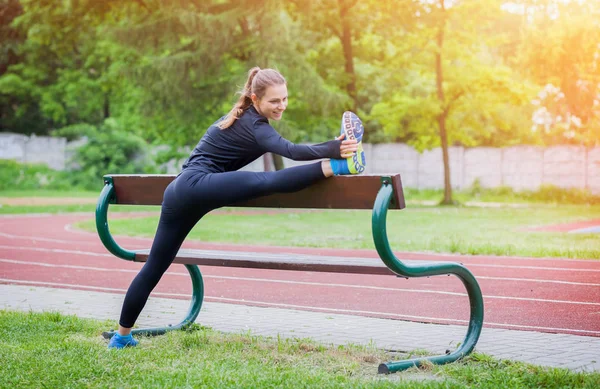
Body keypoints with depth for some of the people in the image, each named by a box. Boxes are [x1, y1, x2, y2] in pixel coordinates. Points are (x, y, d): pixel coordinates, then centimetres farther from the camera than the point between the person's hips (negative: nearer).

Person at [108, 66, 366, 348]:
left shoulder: (244, 117, 19)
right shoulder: (253, 125, -10)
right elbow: (291, 150, -27)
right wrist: (334, 149, -40)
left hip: (180, 191, 10)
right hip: (195, 185, -10)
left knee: (154, 267, 14)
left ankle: (122, 335, 22)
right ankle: (339, 165, -44)